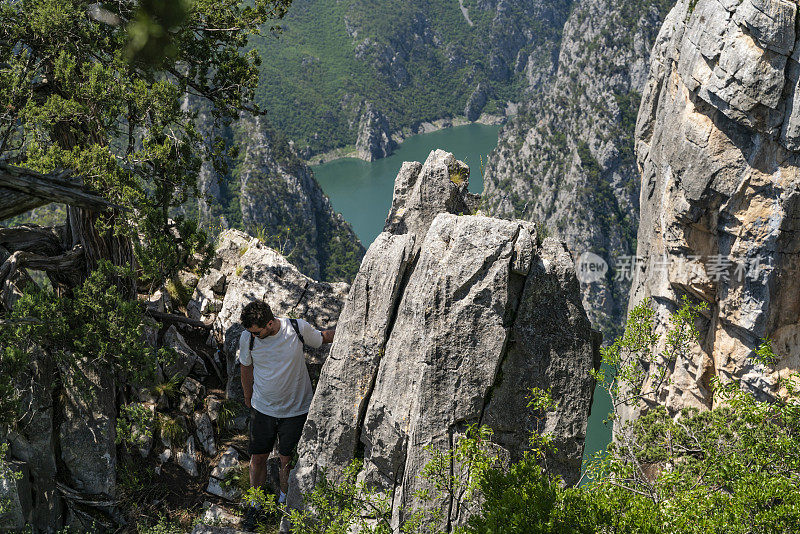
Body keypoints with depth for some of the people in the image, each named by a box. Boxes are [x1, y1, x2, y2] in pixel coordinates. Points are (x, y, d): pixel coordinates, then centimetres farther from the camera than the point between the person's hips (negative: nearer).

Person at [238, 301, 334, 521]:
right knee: (258, 458, 11)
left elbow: (322, 338, 4)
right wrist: (248, 398, 19)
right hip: (263, 408, 2)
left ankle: (284, 501, 36)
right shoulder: (247, 338, -14)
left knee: (287, 460, 8)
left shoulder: (299, 328, -19)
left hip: (296, 409, -1)